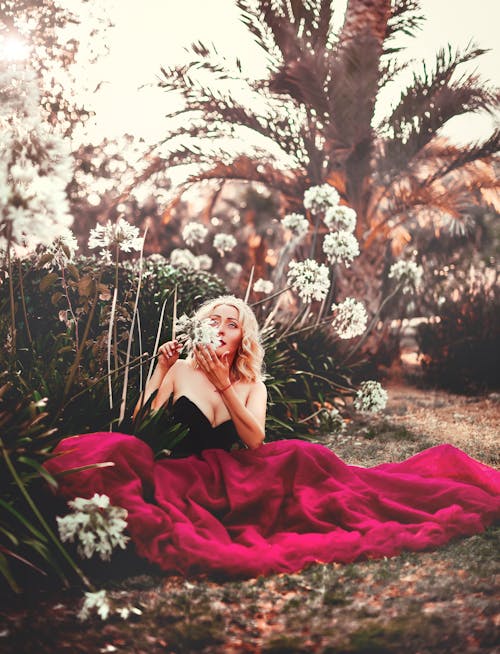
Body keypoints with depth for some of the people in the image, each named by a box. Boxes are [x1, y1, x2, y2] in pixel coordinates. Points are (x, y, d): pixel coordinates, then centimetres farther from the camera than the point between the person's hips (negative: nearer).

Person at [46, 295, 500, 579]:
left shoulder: (252, 386, 12)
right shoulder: (180, 371, 6)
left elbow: (255, 442, -7)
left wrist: (223, 386, -14)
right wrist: (160, 371, -11)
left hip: (225, 478, 2)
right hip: (175, 475, -1)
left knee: (298, 457, -23)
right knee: (121, 451, -33)